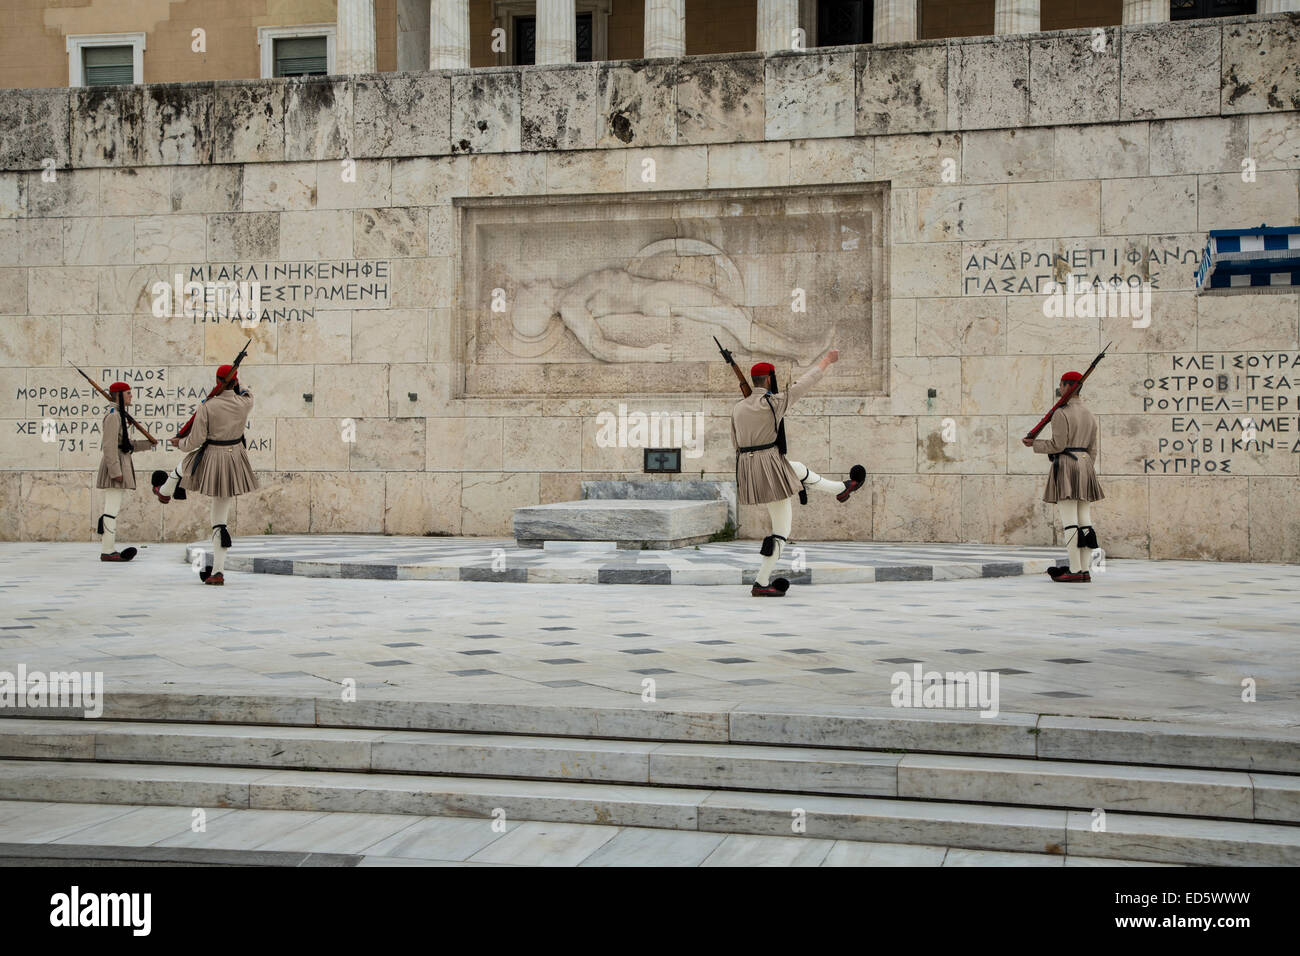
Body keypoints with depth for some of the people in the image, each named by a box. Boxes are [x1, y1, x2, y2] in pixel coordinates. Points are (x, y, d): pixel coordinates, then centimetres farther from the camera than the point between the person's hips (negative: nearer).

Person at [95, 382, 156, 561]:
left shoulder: (120, 415, 19)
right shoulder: (113, 416, -13)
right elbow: (109, 446, -19)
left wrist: (148, 443, 18)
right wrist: (115, 471, -23)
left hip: (120, 463, 11)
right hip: (115, 464, -11)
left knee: (113, 509, 11)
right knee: (112, 508, -10)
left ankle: (109, 549, 15)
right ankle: (107, 551, -10)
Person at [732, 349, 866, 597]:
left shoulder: (738, 408, 7)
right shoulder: (773, 402, -12)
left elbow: (736, 441, 18)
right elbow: (805, 383, -5)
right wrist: (826, 361, 7)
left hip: (745, 467, 8)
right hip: (771, 467, -8)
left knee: (800, 470, 33)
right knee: (781, 529, 4)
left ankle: (841, 489, 53)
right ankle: (761, 584, 4)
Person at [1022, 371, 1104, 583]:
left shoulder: (1061, 413, -9)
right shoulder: (1090, 416, 15)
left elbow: (1058, 445, -15)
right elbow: (1092, 450, 15)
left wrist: (1034, 444, 0)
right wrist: (1086, 475, 20)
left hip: (1065, 467, -8)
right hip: (1085, 466, 8)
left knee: (1069, 522, -8)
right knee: (1084, 521, 5)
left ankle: (1075, 571, -11)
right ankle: (1086, 571, 5)